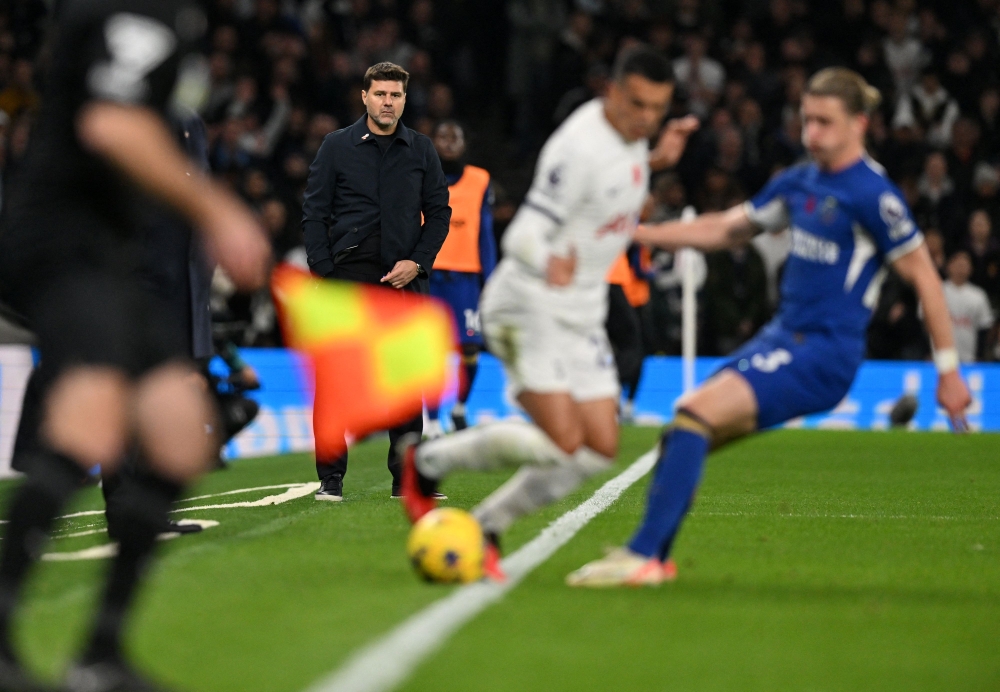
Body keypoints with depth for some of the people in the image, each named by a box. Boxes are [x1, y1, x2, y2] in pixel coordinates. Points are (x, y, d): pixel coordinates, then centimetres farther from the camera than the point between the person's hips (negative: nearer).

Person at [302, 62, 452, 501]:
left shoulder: (421, 151, 9)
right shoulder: (337, 147, 3)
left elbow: (439, 212, 11)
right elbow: (314, 213, 2)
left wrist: (418, 262, -4)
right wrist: (324, 275, -6)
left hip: (404, 279, 2)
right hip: (348, 276, -2)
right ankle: (330, 477, 0)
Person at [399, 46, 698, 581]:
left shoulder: (628, 132, 4)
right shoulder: (582, 148, -24)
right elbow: (522, 237, -26)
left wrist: (659, 158, 15)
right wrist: (549, 265, -47)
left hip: (582, 314, 9)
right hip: (530, 308, -9)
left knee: (600, 448, 0)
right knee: (563, 441, -18)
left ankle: (485, 527, 10)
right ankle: (427, 460, 2)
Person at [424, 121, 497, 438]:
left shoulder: (480, 182, 7)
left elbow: (485, 236, 10)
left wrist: (489, 281, 6)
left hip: (464, 277, 1)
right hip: (427, 273, -1)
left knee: (470, 348, -6)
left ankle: (460, 408, 20)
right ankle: (433, 424, 5)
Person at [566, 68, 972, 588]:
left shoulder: (871, 194, -12)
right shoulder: (800, 182, 13)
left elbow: (923, 276, -9)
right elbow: (725, 229, 24)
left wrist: (948, 369, -9)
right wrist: (639, 233, 16)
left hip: (823, 354, -9)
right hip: (783, 337, 9)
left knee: (697, 412, -22)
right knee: (685, 435, 2)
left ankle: (642, 555, -24)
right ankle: (654, 559, 9)